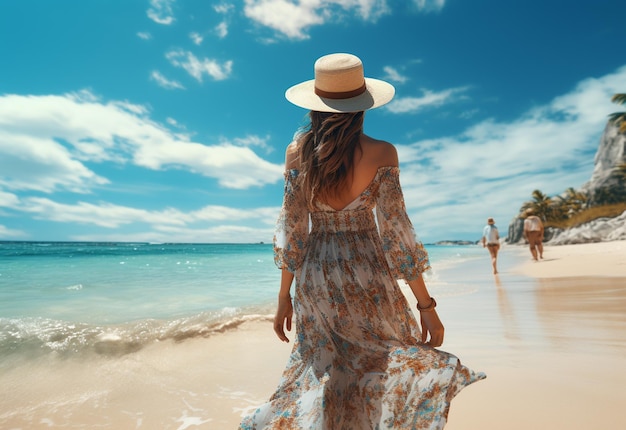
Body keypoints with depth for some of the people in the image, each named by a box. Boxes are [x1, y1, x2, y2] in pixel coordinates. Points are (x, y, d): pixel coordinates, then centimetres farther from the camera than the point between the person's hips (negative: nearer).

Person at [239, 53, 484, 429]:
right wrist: (426, 304, -2)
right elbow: (395, 230, -12)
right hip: (366, 273, -2)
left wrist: (284, 295, 6)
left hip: (315, 275, 3)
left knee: (324, 373, 22)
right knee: (399, 369, 21)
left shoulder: (298, 150, -4)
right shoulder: (381, 153, -11)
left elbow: (292, 227, -3)